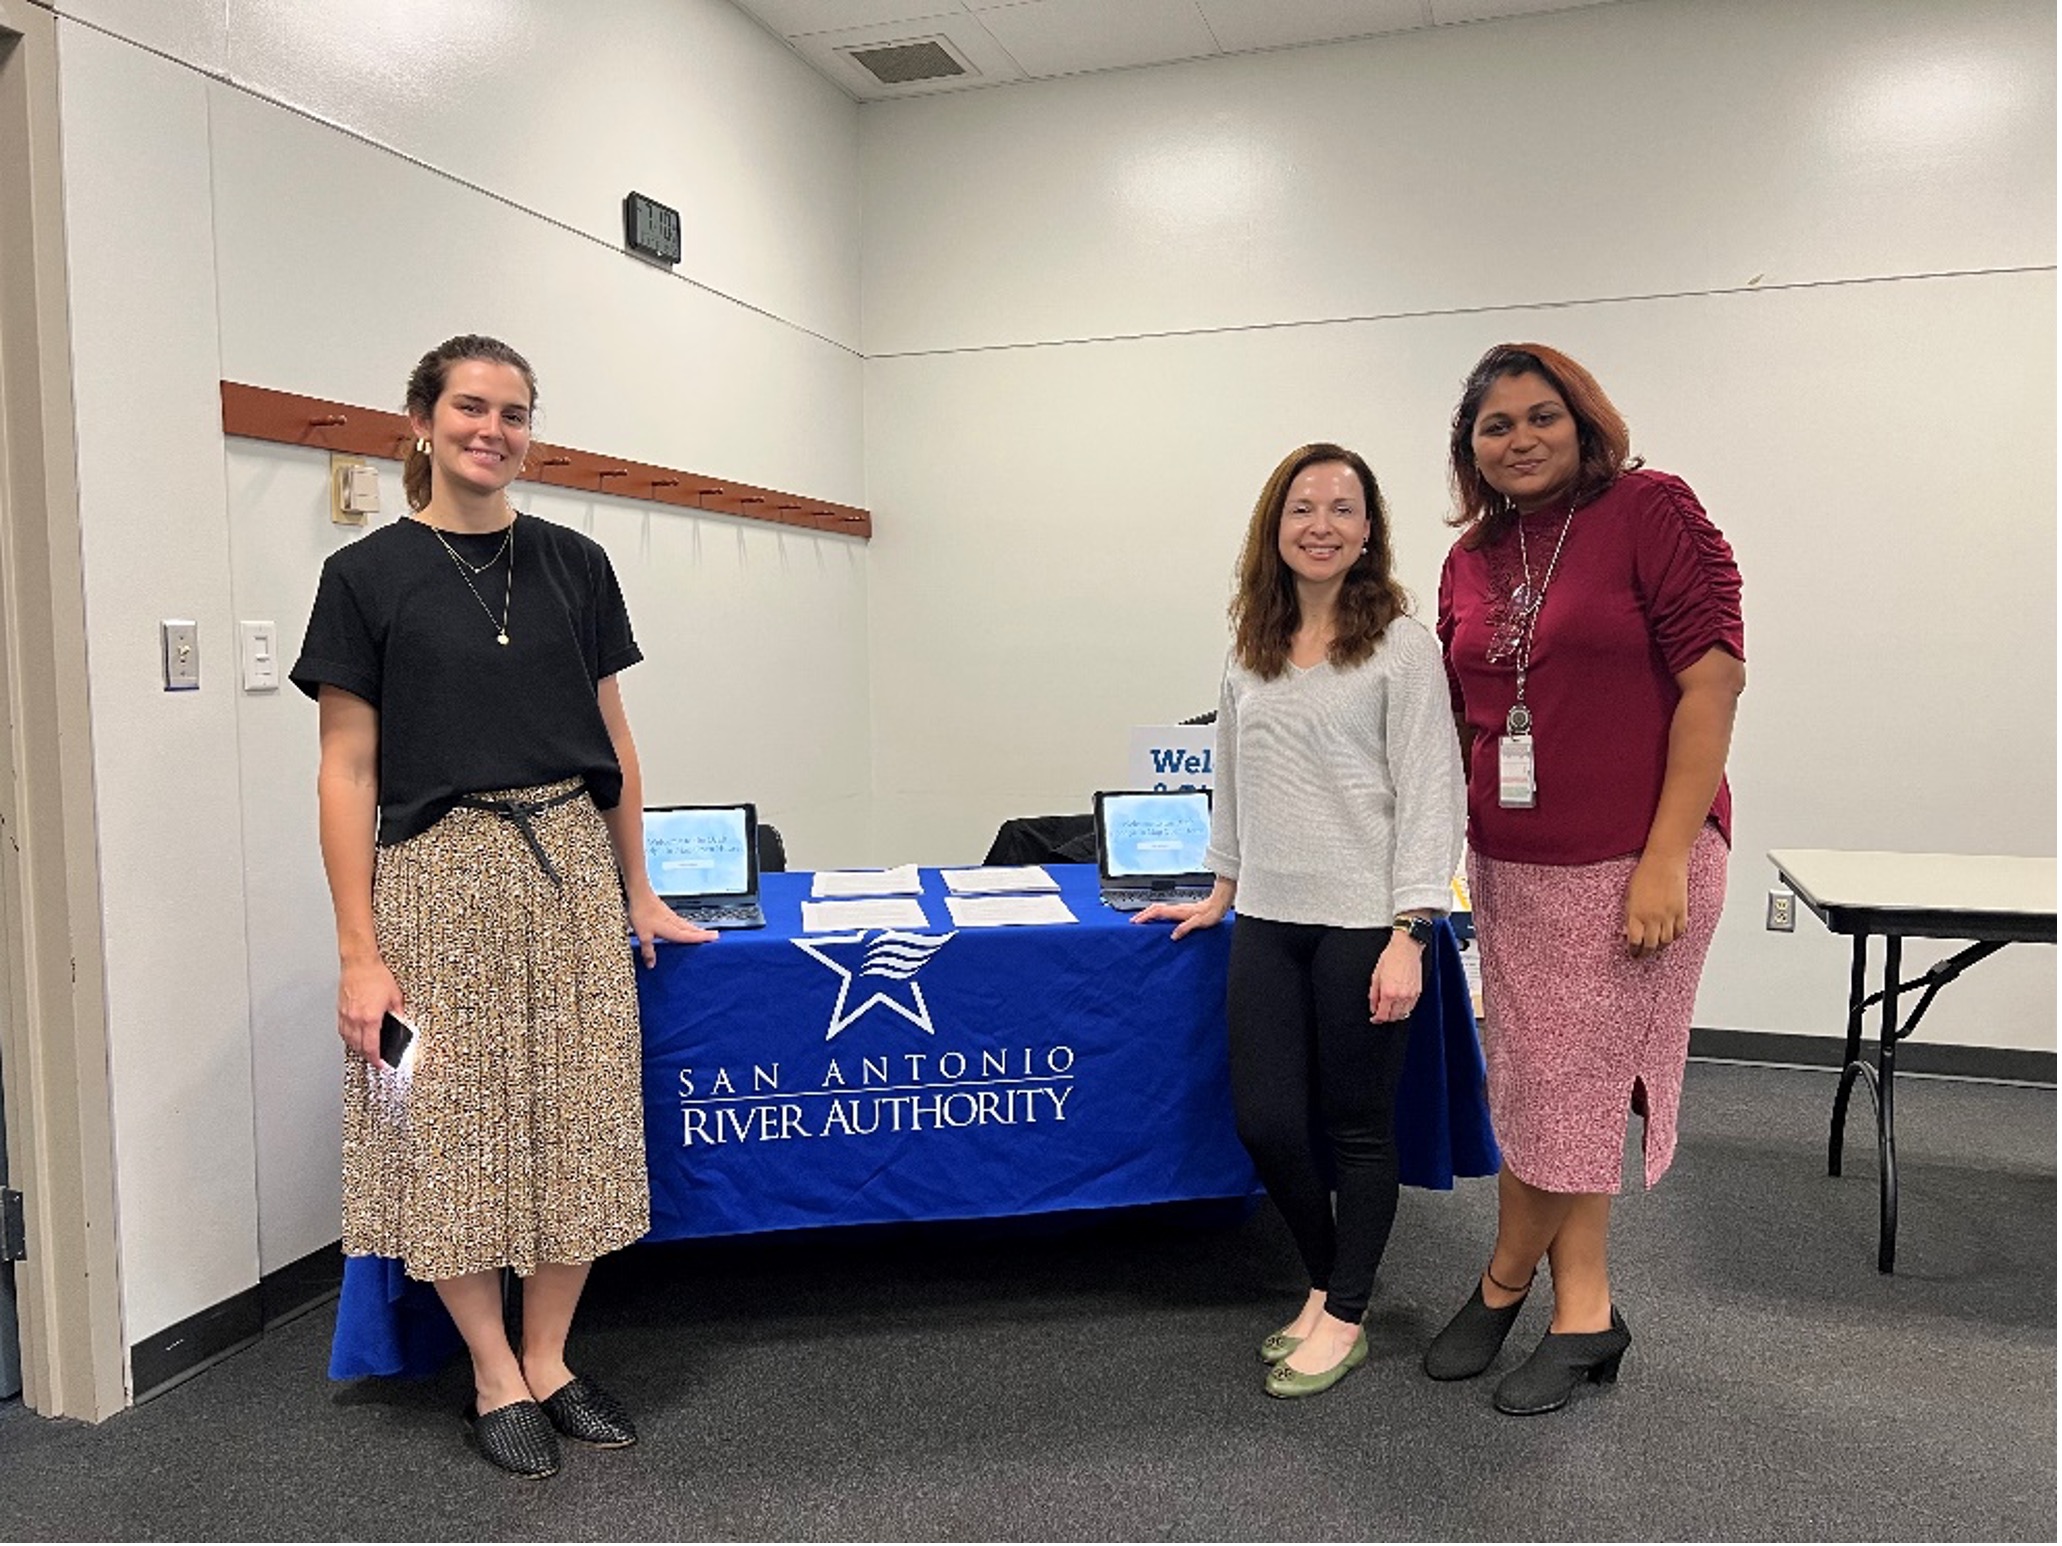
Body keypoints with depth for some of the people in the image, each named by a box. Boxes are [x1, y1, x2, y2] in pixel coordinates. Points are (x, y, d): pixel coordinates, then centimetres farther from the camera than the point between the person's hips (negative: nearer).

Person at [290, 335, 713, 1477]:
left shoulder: (573, 565, 7)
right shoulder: (368, 576, -2)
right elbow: (348, 767, -4)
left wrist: (638, 892, 11)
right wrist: (359, 951, -9)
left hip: (570, 871, 3)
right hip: (439, 880, -3)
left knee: (580, 1128, 6)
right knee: (454, 1134, 4)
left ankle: (549, 1362, 25)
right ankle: (494, 1378, 23)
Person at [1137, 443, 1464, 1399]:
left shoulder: (1400, 643, -5)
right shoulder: (1249, 646, 11)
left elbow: (1429, 792, -9)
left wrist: (1408, 934, -15)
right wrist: (1221, 892, 21)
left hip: (1363, 921, -5)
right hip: (1268, 919, 5)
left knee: (1356, 1125, 6)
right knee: (1265, 1121, 5)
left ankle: (1344, 1318, 25)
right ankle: (1325, 1285, 30)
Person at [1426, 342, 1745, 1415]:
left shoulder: (1651, 510, -7)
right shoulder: (1469, 560, 10)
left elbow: (1713, 679, -12)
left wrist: (1665, 861, -16)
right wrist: (1448, 850, 8)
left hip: (1631, 865, -5)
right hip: (1510, 865, 6)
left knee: (1570, 1088, 3)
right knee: (1544, 1086, 11)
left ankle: (1505, 1282, 24)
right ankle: (1582, 1312, 27)